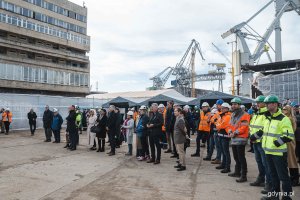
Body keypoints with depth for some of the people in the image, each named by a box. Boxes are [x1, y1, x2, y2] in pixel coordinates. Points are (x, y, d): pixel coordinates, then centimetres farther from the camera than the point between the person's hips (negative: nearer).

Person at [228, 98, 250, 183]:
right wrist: (230, 132, 0)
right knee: (236, 157, 19)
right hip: (233, 139, 9)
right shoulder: (233, 114, 15)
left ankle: (243, 175, 1)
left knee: (241, 158, -6)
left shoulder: (244, 115, -12)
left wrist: (235, 133, -16)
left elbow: (243, 127, -19)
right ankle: (237, 172, 33)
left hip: (240, 139, -9)